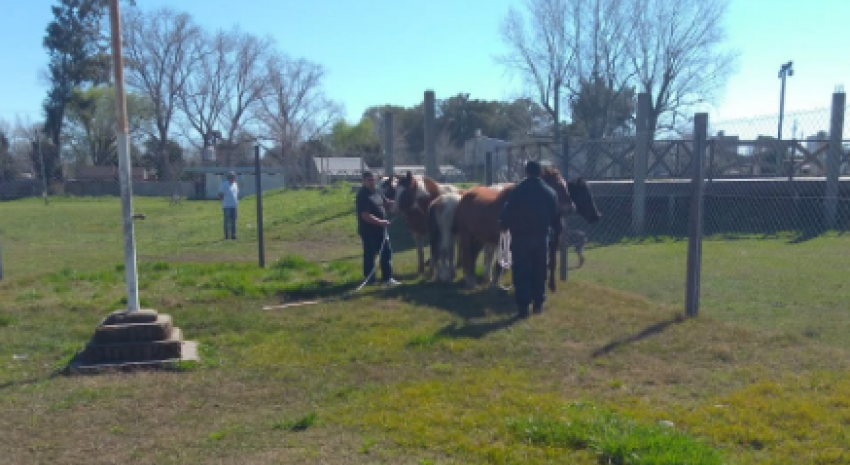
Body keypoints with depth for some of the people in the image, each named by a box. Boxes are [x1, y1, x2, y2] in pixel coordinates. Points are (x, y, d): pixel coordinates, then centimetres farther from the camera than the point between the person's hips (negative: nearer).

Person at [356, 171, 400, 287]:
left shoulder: (377, 191, 8)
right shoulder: (362, 195, -18)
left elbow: (387, 203, 19)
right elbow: (365, 216, -25)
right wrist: (380, 222, -25)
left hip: (380, 229, 9)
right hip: (368, 230, -9)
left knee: (387, 252, 13)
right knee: (370, 255, 2)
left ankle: (387, 278, 23)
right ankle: (370, 279, 14)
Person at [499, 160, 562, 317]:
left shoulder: (516, 191, -7)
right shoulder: (550, 192, 3)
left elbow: (507, 214, -3)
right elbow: (556, 217, 8)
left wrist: (503, 225, 15)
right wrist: (557, 231, 23)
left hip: (520, 237, -3)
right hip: (541, 237, 3)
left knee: (521, 273, 1)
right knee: (539, 271, 13)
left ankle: (523, 305, -2)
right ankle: (538, 303, 19)